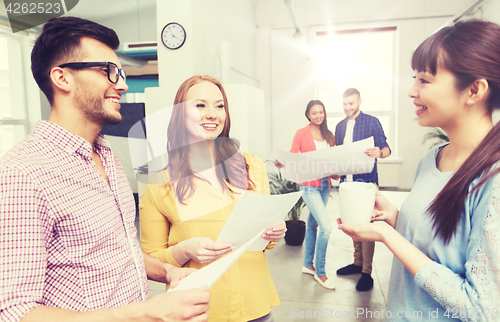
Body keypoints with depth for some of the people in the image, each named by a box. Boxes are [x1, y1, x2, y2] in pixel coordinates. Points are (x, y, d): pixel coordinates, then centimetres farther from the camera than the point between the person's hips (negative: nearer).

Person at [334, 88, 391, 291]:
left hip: (366, 180, -5)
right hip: (347, 180, 6)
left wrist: (379, 153, -29)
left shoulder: (372, 122, -1)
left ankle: (367, 272, 3)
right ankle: (357, 263, 25)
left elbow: (386, 149, -6)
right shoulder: (340, 126, 15)